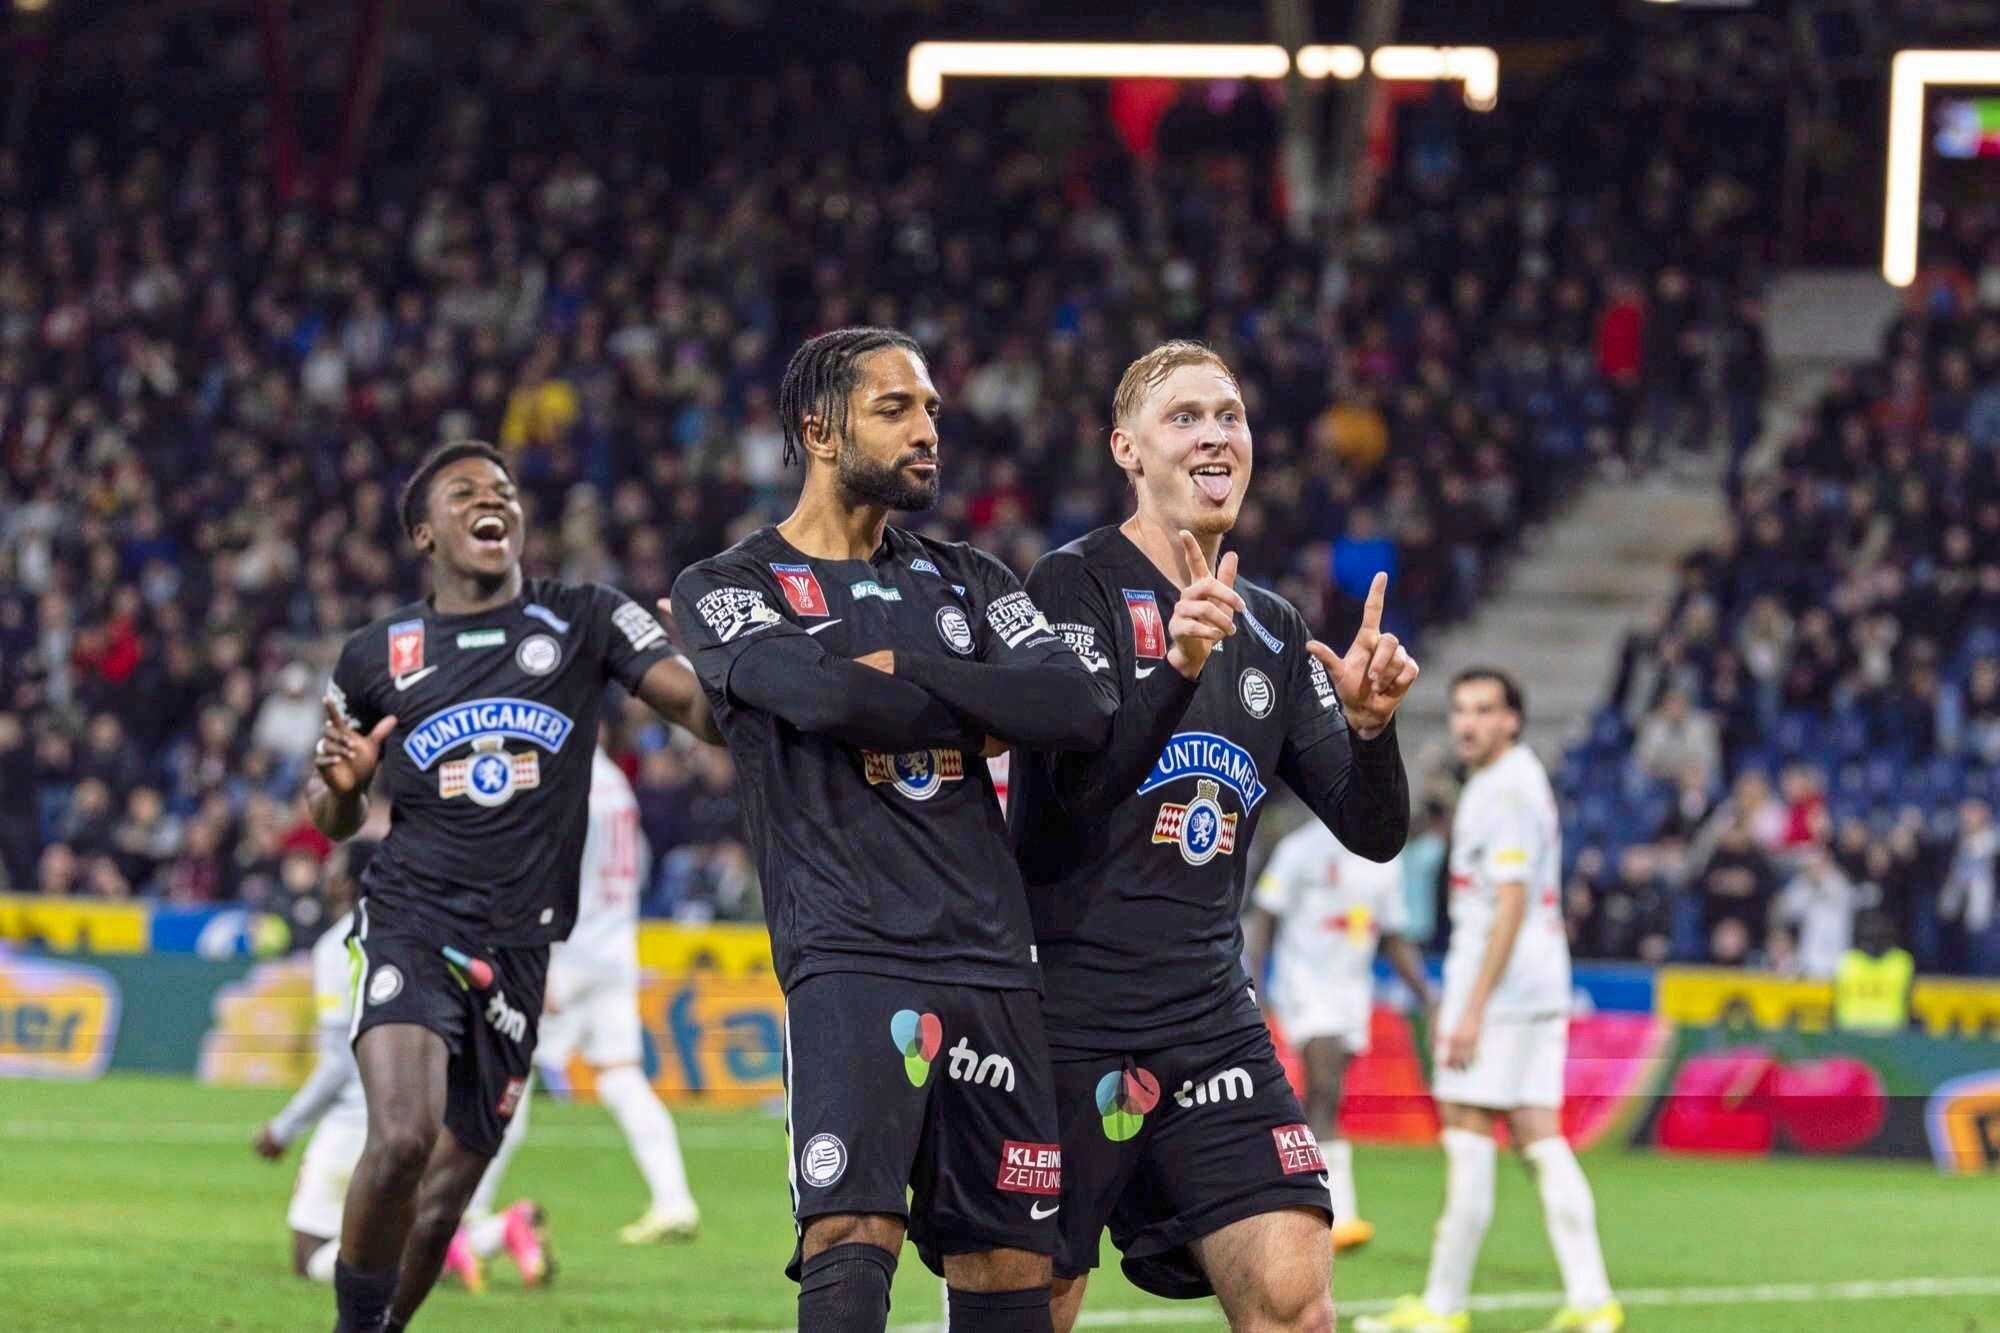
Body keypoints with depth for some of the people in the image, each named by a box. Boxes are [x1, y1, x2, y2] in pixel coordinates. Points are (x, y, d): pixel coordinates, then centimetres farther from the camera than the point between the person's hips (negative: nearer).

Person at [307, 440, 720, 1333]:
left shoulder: (584, 621, 6)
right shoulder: (376, 658, 8)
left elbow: (700, 705, -7)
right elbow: (333, 821, 19)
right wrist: (340, 782, -5)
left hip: (517, 946, 2)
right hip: (411, 922, -2)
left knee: (449, 1185, 7)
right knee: (402, 1135, -24)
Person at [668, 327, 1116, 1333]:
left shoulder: (965, 582, 20)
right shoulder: (728, 589, 6)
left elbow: (1078, 713, 2)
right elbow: (829, 698, -15)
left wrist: (907, 669, -4)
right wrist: (981, 715, 0)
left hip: (991, 959, 5)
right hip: (850, 957, -5)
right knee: (849, 1241, -22)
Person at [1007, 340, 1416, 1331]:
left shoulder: (1273, 632, 14)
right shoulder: (1077, 584, -5)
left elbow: (1373, 832, 9)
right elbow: (1079, 782, -19)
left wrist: (1368, 723, -11)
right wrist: (1178, 669, -35)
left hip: (1209, 1017, 5)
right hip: (1069, 1017, -5)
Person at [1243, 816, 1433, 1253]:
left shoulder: (1386, 860, 11)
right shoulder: (1304, 848, -7)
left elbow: (1395, 940, 19)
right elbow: (1263, 921, -5)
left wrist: (1428, 999, 12)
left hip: (1353, 989, 6)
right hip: (1305, 984, -6)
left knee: (1320, 1104, 6)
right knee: (1326, 1094, -19)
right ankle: (1339, 1214, -27)